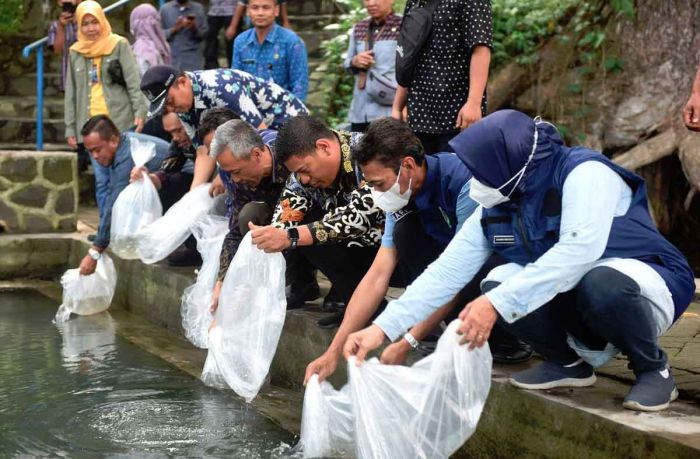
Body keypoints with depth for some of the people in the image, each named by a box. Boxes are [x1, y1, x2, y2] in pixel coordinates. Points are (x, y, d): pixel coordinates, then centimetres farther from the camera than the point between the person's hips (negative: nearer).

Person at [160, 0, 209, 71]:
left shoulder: (198, 8, 5)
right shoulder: (165, 9, 4)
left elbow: (204, 33, 5)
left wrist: (194, 29, -15)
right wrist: (174, 29, -14)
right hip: (171, 59, 0)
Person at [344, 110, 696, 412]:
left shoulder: (584, 172, -23)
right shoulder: (493, 211, -3)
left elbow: (579, 250, -38)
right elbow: (446, 272, -5)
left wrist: (497, 304, -42)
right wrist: (382, 328, -14)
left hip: (649, 286, -5)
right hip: (573, 299, 6)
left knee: (601, 282, -39)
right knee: (497, 286, -19)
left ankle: (652, 367, -9)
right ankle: (570, 361, 5)